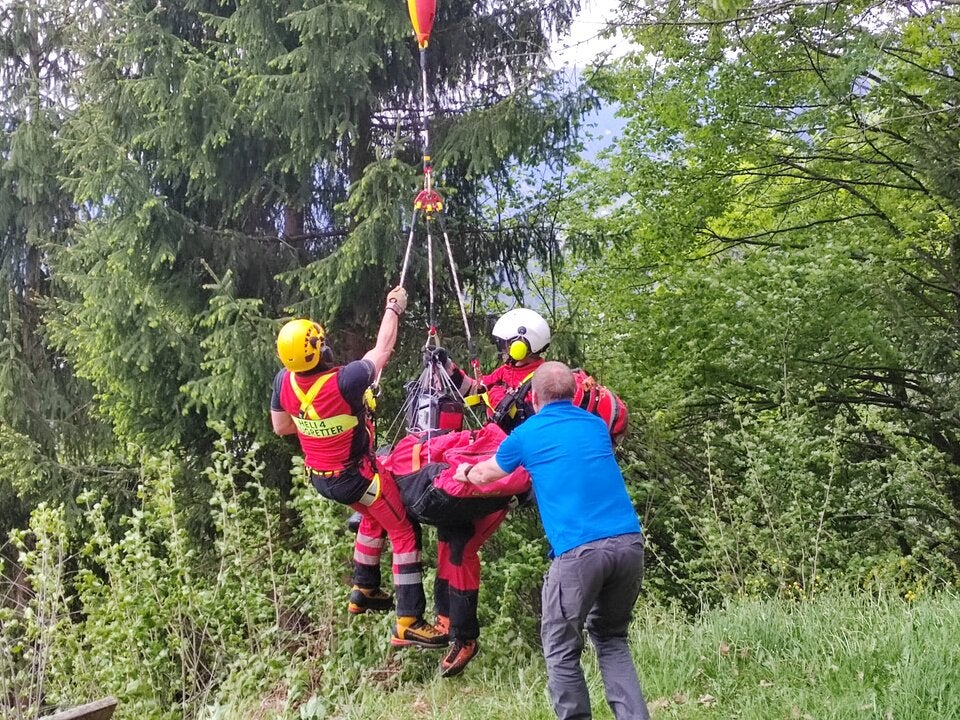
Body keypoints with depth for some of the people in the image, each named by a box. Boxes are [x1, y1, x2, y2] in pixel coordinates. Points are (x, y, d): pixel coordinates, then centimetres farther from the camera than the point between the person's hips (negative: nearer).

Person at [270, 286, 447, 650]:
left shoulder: (284, 381, -13)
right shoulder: (343, 382, -32)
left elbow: (280, 426, 4)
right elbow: (382, 350, -15)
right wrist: (394, 309, 0)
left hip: (320, 476, 8)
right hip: (356, 476, -7)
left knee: (373, 518, 30)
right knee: (405, 533, 2)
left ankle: (363, 590, 42)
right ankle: (408, 624, -1)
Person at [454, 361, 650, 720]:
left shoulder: (526, 434, 10)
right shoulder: (596, 425, 21)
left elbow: (483, 476, 28)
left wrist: (464, 472, 51)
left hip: (579, 549, -5)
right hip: (629, 541, 5)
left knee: (561, 648, 8)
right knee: (612, 637, 20)